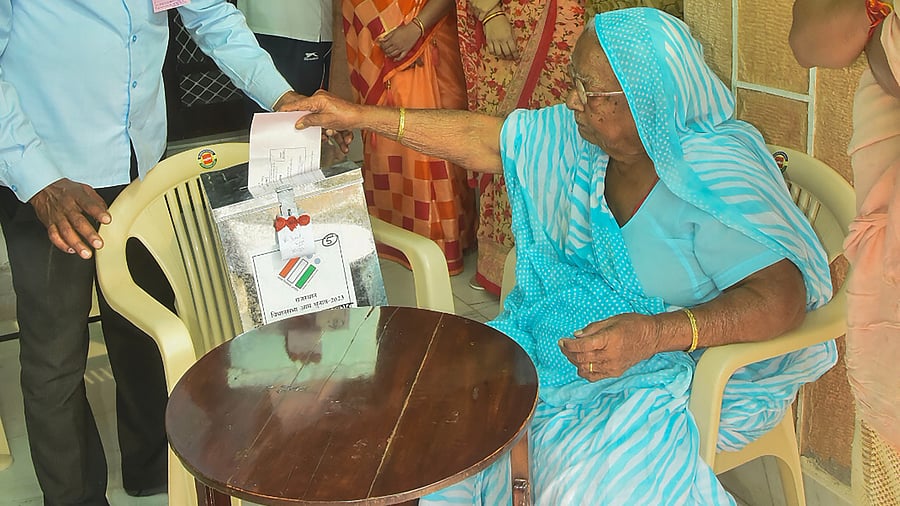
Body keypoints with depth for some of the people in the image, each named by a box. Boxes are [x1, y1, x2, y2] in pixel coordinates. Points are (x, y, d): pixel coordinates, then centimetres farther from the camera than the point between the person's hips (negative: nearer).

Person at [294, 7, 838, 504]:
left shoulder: (719, 175, -24)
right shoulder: (582, 136, -2)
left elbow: (782, 296, -30)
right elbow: (480, 140, 7)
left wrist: (656, 334, -42)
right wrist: (360, 115, 7)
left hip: (699, 357, -7)